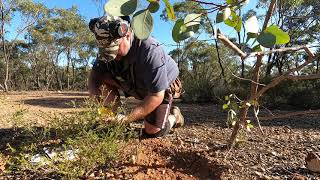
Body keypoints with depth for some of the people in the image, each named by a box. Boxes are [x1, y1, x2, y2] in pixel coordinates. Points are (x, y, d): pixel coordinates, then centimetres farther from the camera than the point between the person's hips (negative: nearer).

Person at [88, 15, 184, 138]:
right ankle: (114, 115, -7)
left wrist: (127, 119, -38)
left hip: (161, 88, -5)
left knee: (152, 132, -17)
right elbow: (93, 77, -9)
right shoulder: (107, 47, -17)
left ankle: (174, 116, 13)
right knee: (103, 78, -16)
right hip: (136, 86, 5)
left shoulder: (150, 51, -36)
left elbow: (156, 97, -35)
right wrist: (97, 100, -31)